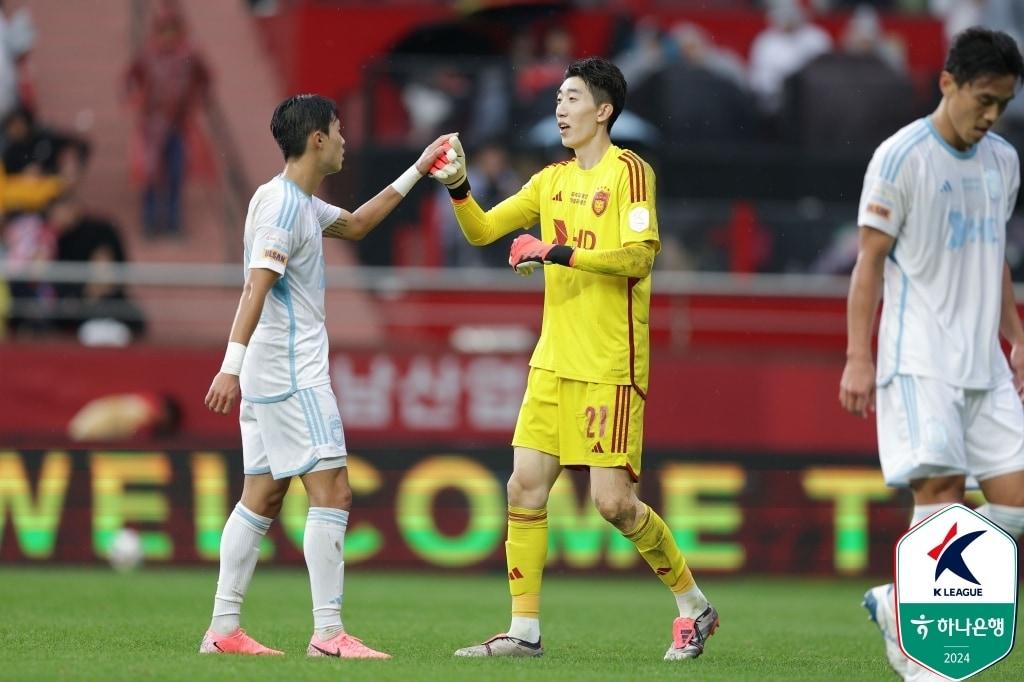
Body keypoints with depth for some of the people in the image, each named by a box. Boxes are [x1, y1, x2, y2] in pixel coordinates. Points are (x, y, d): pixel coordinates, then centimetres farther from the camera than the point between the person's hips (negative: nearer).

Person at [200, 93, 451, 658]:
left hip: (271, 375, 11)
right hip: (292, 373, -11)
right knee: (331, 492, -11)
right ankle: (328, 633, -14)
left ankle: (223, 628, 10)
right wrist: (233, 364, -30)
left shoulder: (300, 203, 16)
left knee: (262, 498, 10)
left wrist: (417, 172, 33)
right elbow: (256, 287, -23)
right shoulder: (284, 205, -14)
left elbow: (355, 225, 34)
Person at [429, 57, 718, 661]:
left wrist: (560, 253, -20)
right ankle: (525, 630, 6)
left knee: (614, 501, -9)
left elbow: (640, 254, -17)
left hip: (611, 367, -7)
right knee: (525, 487, 0)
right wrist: (458, 187, 0)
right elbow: (482, 230, 17)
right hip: (554, 362, 7)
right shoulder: (553, 181, 15)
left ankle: (695, 606, 10)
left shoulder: (629, 171, -6)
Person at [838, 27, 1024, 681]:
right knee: (941, 489, -14)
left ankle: (897, 600, 13)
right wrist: (858, 359, -11)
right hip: (919, 359, -7)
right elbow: (870, 261, -7)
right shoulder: (901, 157, -7)